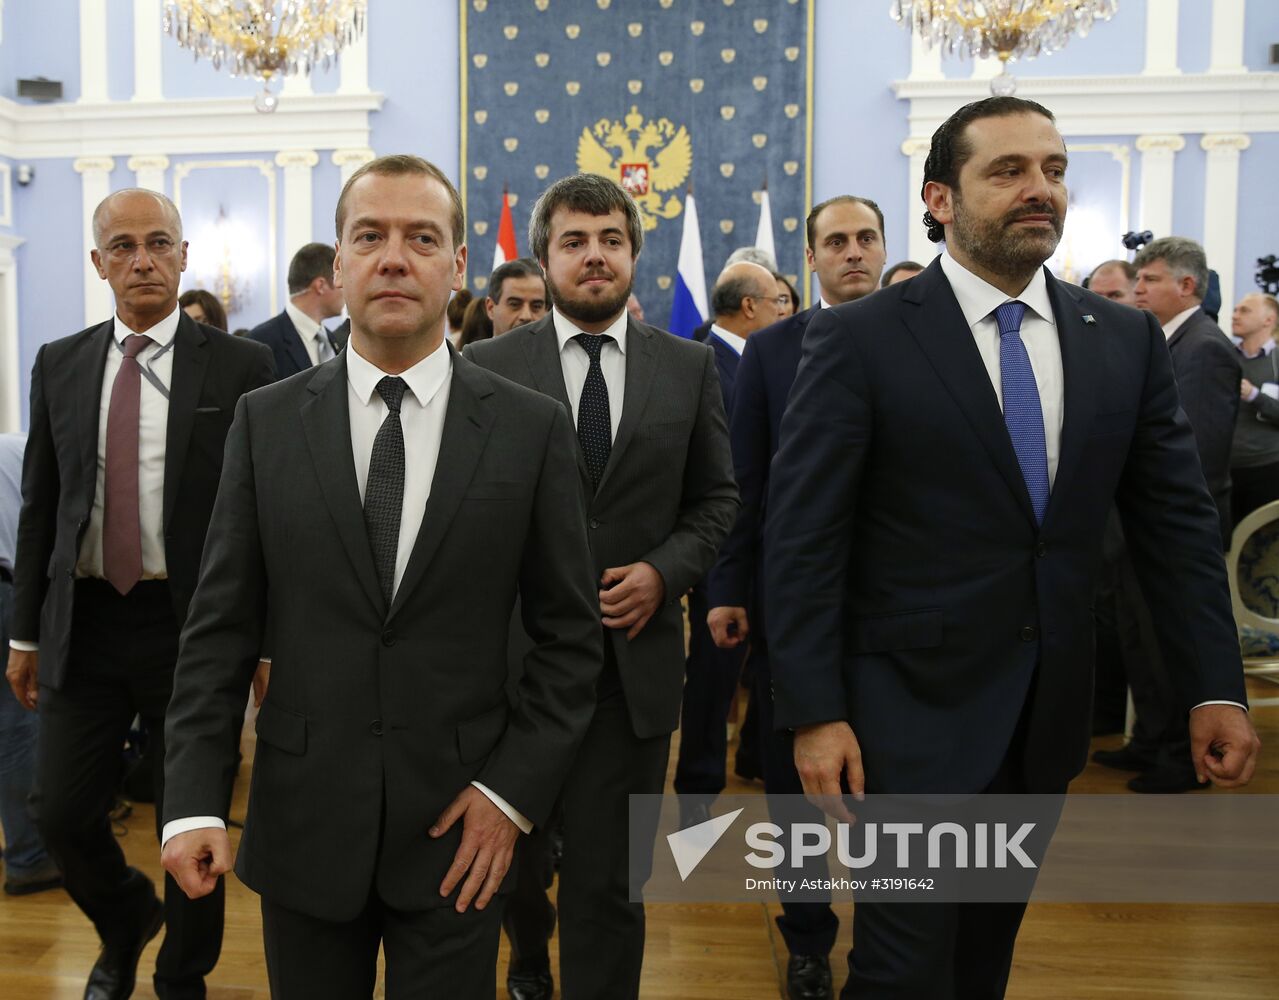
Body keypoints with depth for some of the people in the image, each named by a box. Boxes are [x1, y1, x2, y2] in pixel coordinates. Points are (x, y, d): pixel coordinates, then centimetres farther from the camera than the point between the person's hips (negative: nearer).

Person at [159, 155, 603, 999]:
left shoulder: (532, 428, -4)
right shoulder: (266, 422, 0)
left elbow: (569, 636, -1)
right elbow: (221, 627, 1)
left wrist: (513, 790, -7)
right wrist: (195, 802, -6)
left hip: (459, 825, -1)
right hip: (302, 823, 2)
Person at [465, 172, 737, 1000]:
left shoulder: (690, 367, 4)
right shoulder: (488, 366, 0)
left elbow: (716, 498, 8)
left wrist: (664, 569, -8)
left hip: (633, 655, 0)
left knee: (610, 882, 5)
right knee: (511, 855, 20)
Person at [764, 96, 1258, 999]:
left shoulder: (1127, 340, 3)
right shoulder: (860, 340, -11)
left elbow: (1177, 520, 6)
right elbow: (803, 538, -12)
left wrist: (1217, 686, 1)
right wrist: (814, 712, -15)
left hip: (1050, 710, 5)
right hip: (915, 700, -4)